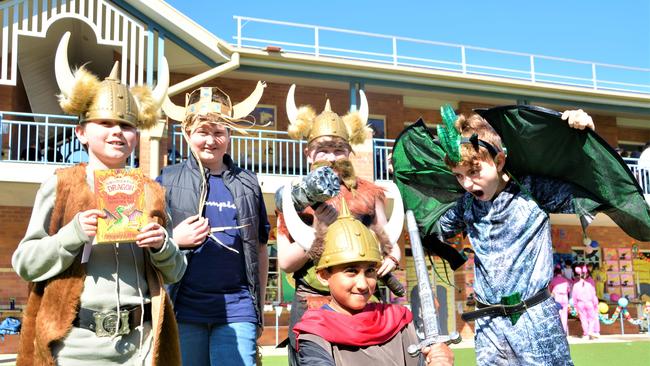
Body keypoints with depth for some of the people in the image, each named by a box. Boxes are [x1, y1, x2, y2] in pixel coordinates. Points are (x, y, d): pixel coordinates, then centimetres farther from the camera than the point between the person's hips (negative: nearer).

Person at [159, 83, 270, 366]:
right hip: (184, 310, 0)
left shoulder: (247, 184, 8)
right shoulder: (168, 181, 4)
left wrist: (259, 310, 13)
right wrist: (174, 239, -13)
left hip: (237, 311, 1)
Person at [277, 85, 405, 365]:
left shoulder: (368, 193, 9)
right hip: (311, 304, -1)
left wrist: (392, 256, -7)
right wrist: (317, 231, -14)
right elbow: (285, 262, -1)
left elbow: (389, 242, 15)